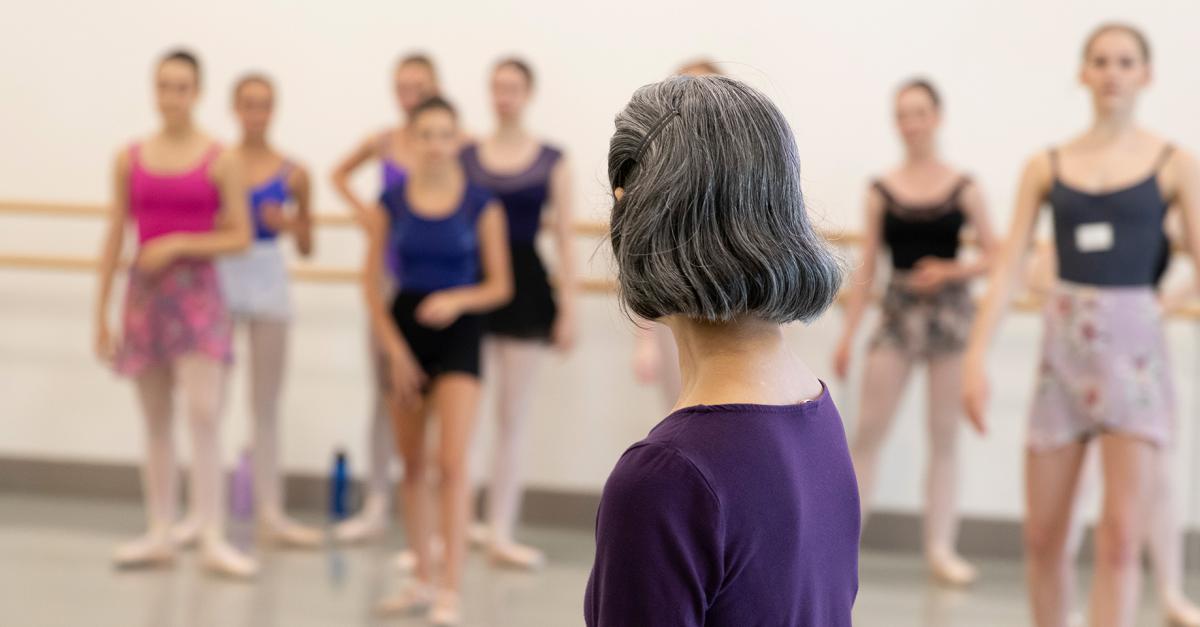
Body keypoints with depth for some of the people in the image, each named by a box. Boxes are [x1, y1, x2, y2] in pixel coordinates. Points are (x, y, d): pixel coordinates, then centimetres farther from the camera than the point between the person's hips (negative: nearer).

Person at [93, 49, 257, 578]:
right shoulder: (130, 160, 5)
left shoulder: (221, 161, -2)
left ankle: (212, 539, -7)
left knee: (203, 415, -11)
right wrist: (101, 313, 6)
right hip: (144, 293, 3)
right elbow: (115, 238, 8)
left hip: (197, 293, -3)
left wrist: (179, 244, -15)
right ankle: (159, 535, 17)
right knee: (156, 423, 9)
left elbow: (240, 237, -3)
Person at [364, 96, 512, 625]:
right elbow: (372, 282, 2)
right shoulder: (391, 203, 0)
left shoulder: (480, 204, -4)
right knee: (412, 463, 11)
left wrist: (459, 299, -20)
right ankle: (422, 578, 24)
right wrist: (394, 349, -6)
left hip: (458, 332, -3)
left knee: (452, 463, -13)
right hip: (404, 329, 3)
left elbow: (500, 286, -1)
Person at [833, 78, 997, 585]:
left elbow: (993, 257, 3)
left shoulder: (963, 189, 0)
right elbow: (866, 267, 3)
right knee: (867, 430, -4)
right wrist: (848, 334, 0)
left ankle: (941, 547, 14)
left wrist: (953, 271, -15)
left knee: (945, 435, 6)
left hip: (950, 312, 0)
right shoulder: (881, 192, 1)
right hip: (898, 313, 0)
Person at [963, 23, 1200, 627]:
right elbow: (1008, 267, 4)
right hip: (1063, 348, 3)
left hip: (1134, 350, -2)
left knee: (1120, 537, -10)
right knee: (1042, 538, 6)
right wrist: (975, 357, -6)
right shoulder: (1047, 167, 7)